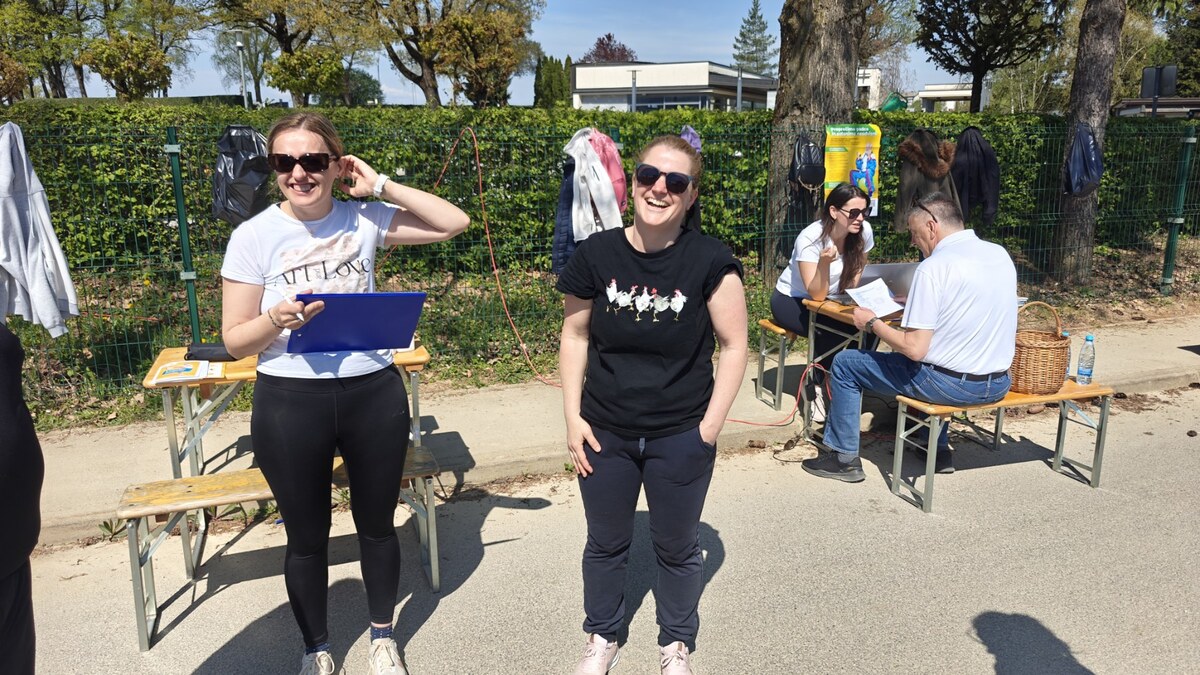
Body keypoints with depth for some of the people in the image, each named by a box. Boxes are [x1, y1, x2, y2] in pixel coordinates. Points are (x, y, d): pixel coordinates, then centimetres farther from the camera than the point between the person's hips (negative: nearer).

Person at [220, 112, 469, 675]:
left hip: (374, 393, 2)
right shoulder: (254, 237, -4)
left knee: (376, 523, 17)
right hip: (290, 401, -1)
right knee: (306, 535, 14)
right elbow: (234, 340, -3)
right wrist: (277, 319, -23)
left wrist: (379, 185, -6)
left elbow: (454, 223, -3)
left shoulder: (364, 219, 0)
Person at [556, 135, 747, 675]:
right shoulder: (595, 255, -9)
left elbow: (734, 345, -8)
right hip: (605, 434, 2)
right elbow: (575, 336, 1)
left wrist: (710, 426, -10)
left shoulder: (710, 261, -14)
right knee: (605, 544, 20)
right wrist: (572, 416, -3)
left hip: (681, 438, -1)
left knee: (677, 548, 18)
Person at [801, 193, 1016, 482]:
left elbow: (914, 349, -21)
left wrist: (872, 323, -5)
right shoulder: (1001, 254, 4)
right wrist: (914, 303, 21)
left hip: (953, 385, -8)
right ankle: (938, 450, 39)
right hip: (999, 383, 8)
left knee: (845, 363, 7)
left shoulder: (933, 268, -19)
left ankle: (843, 458, 17)